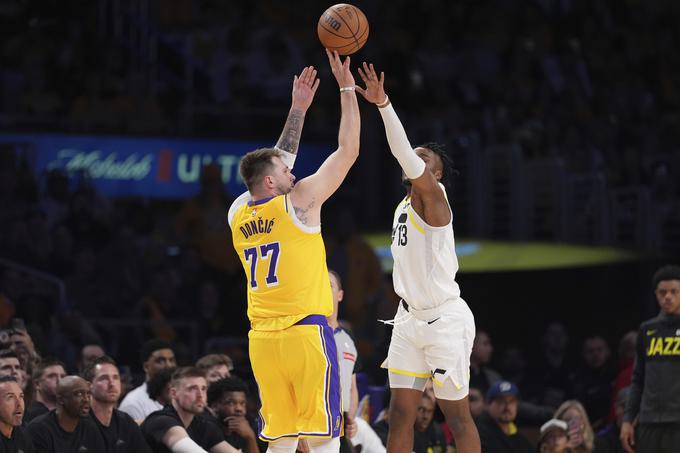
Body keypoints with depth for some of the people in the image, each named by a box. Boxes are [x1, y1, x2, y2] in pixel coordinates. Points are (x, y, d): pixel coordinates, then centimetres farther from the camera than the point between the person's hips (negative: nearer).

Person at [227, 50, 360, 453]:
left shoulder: (238, 214, 11)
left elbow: (277, 162, 28)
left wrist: (298, 109, 30)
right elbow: (348, 151, -1)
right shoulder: (297, 202, -6)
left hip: (262, 339, 6)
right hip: (305, 331, -6)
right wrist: (347, 88, 6)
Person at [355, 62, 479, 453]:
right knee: (401, 415, 3)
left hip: (445, 320, -8)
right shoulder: (404, 208, 12)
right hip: (410, 318, 8)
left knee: (458, 417, -1)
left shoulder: (433, 197, -13)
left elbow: (405, 154, -29)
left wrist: (383, 104, -37)